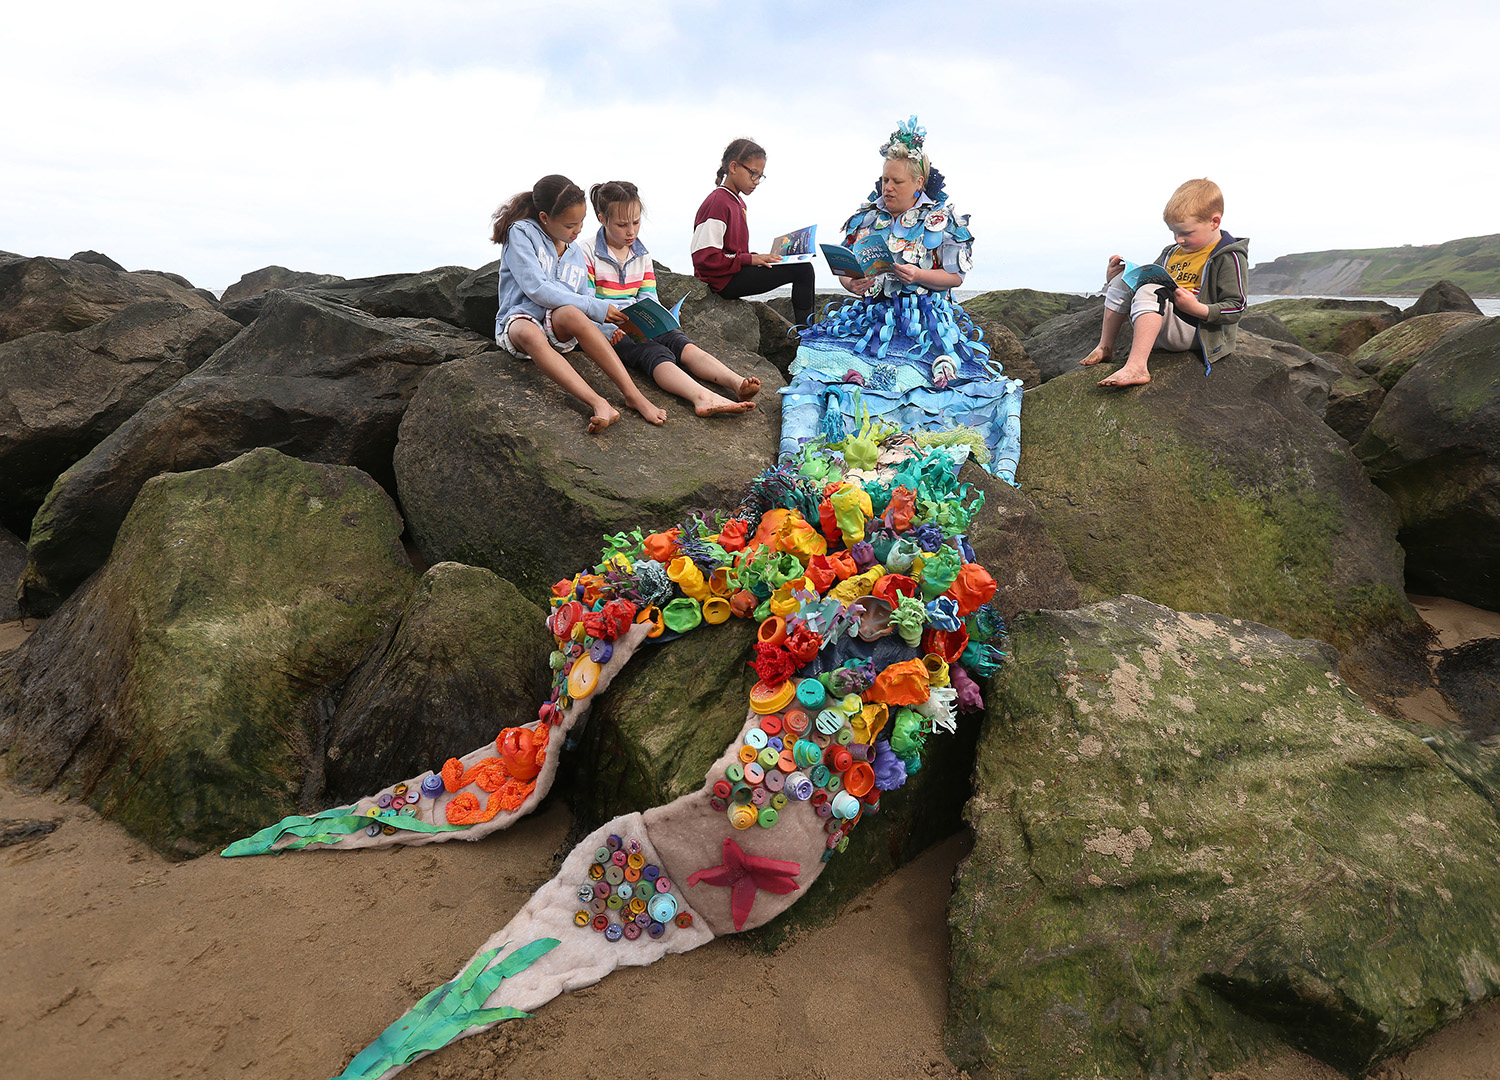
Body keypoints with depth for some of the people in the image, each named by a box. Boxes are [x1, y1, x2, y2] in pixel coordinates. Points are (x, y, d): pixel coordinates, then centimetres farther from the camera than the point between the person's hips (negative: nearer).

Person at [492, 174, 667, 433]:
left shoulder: (576, 255, 18)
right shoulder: (522, 232, -1)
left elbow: (586, 302, 15)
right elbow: (536, 289, -12)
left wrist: (608, 330, -8)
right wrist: (595, 308, -13)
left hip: (559, 328, 4)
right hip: (518, 321, -3)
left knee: (570, 314, -34)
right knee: (530, 335, -41)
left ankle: (633, 395, -43)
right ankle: (599, 404, -57)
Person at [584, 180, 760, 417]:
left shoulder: (642, 255, 18)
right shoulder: (588, 253, 0)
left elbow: (648, 299, 14)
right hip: (609, 330, -5)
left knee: (682, 344, -25)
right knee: (655, 353, -34)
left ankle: (736, 383, -48)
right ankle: (702, 397, -62)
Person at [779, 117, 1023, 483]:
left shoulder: (942, 220, 5)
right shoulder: (865, 217, 16)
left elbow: (956, 276, 2)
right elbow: (845, 270, 17)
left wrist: (918, 276, -19)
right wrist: (854, 284, -10)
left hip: (924, 321, -2)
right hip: (872, 314, 3)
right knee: (820, 361, -26)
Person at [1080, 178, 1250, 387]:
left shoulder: (1229, 258, -6)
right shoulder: (1172, 252, 17)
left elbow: (1235, 309, -13)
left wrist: (1197, 308, -29)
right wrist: (1116, 279, 7)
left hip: (1194, 332, -8)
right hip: (1160, 324, 8)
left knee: (1149, 293, -32)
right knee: (1123, 281, 0)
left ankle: (1136, 367, -48)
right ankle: (1105, 348, -2)